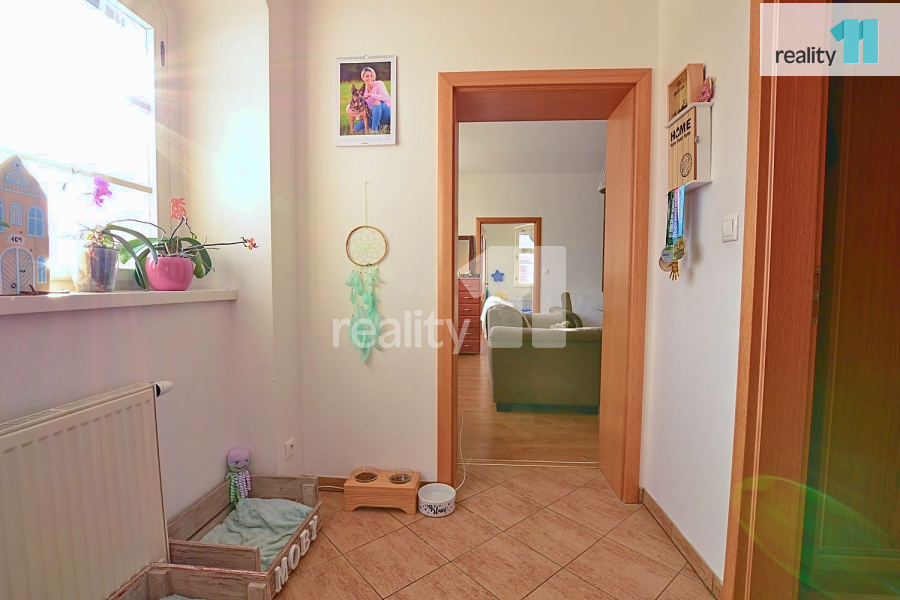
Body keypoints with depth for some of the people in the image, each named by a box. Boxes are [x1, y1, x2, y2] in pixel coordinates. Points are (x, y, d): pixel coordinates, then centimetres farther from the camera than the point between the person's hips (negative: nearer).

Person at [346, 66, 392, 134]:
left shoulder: (379, 84, -7)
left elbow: (385, 97, -26)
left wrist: (370, 95, -23)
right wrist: (348, 110, -19)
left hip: (387, 114, -4)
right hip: (375, 117, 4)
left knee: (377, 102, -34)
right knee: (355, 130, -6)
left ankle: (374, 129, -25)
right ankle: (378, 126, 4)